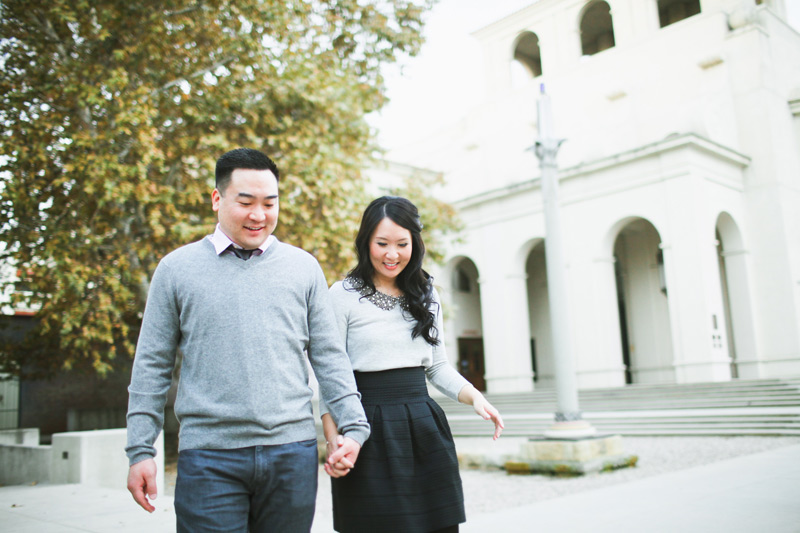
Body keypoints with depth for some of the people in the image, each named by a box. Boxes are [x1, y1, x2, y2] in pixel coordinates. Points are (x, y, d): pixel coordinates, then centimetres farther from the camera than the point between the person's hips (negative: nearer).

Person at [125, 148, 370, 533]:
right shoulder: (177, 269, 5)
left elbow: (329, 357, 8)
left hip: (293, 451, 2)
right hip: (209, 457, -1)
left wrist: (353, 426, -1)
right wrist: (140, 450, 2)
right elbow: (152, 367, 6)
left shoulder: (303, 267, 8)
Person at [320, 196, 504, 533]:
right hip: (369, 433, -4)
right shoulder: (344, 295, -3)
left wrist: (474, 397, -2)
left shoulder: (426, 295, 11)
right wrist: (332, 439, -15)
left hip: (424, 429, 4)